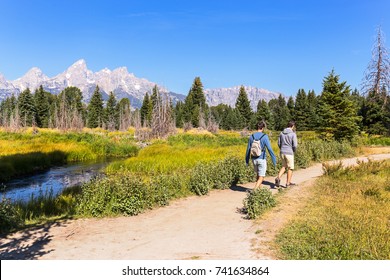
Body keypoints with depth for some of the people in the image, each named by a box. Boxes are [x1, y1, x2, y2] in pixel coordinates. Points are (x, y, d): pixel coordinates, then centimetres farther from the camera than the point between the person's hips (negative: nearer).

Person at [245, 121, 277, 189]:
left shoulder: (251, 136, 0)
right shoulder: (265, 137, -13)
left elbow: (248, 149, 4)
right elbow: (270, 149, -15)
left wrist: (247, 160, 13)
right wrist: (274, 160, -7)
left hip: (254, 159, 5)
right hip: (262, 159, -5)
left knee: (258, 174, 25)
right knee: (261, 177, 1)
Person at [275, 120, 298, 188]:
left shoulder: (282, 133, 5)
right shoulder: (293, 134, -11)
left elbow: (279, 143, 9)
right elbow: (295, 145, -14)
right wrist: (294, 151, 6)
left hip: (282, 152, 5)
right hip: (289, 153, -5)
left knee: (284, 167, 19)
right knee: (290, 168, 10)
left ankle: (278, 178, -2)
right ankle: (288, 183, 17)